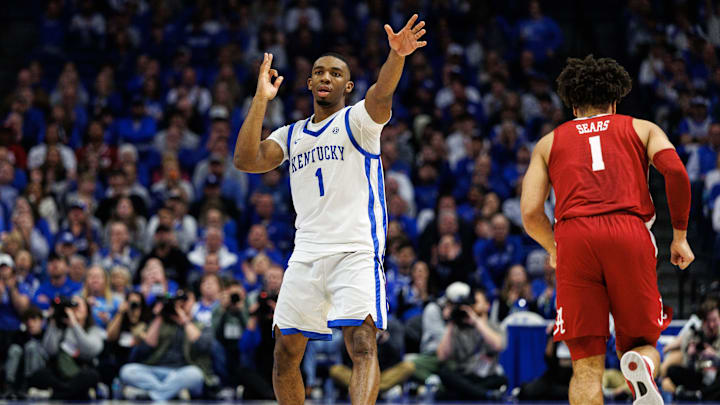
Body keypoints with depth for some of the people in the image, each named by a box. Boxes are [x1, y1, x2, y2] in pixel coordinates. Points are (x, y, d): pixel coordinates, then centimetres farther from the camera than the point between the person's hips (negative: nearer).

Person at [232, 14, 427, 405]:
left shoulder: (357, 120, 3)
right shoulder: (291, 135, 17)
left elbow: (381, 95, -19)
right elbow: (246, 160, 2)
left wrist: (396, 56, -41)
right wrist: (261, 99, 1)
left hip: (356, 251, -6)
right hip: (306, 253, 6)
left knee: (362, 344, -21)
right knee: (285, 353, 9)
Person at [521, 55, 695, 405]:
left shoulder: (549, 142, 25)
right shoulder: (641, 129, 24)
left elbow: (530, 213, 13)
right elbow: (675, 171, 3)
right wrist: (679, 236, 12)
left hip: (574, 238, 0)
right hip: (630, 232, 0)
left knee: (587, 365, 2)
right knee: (640, 343, 10)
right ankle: (642, 365, -26)